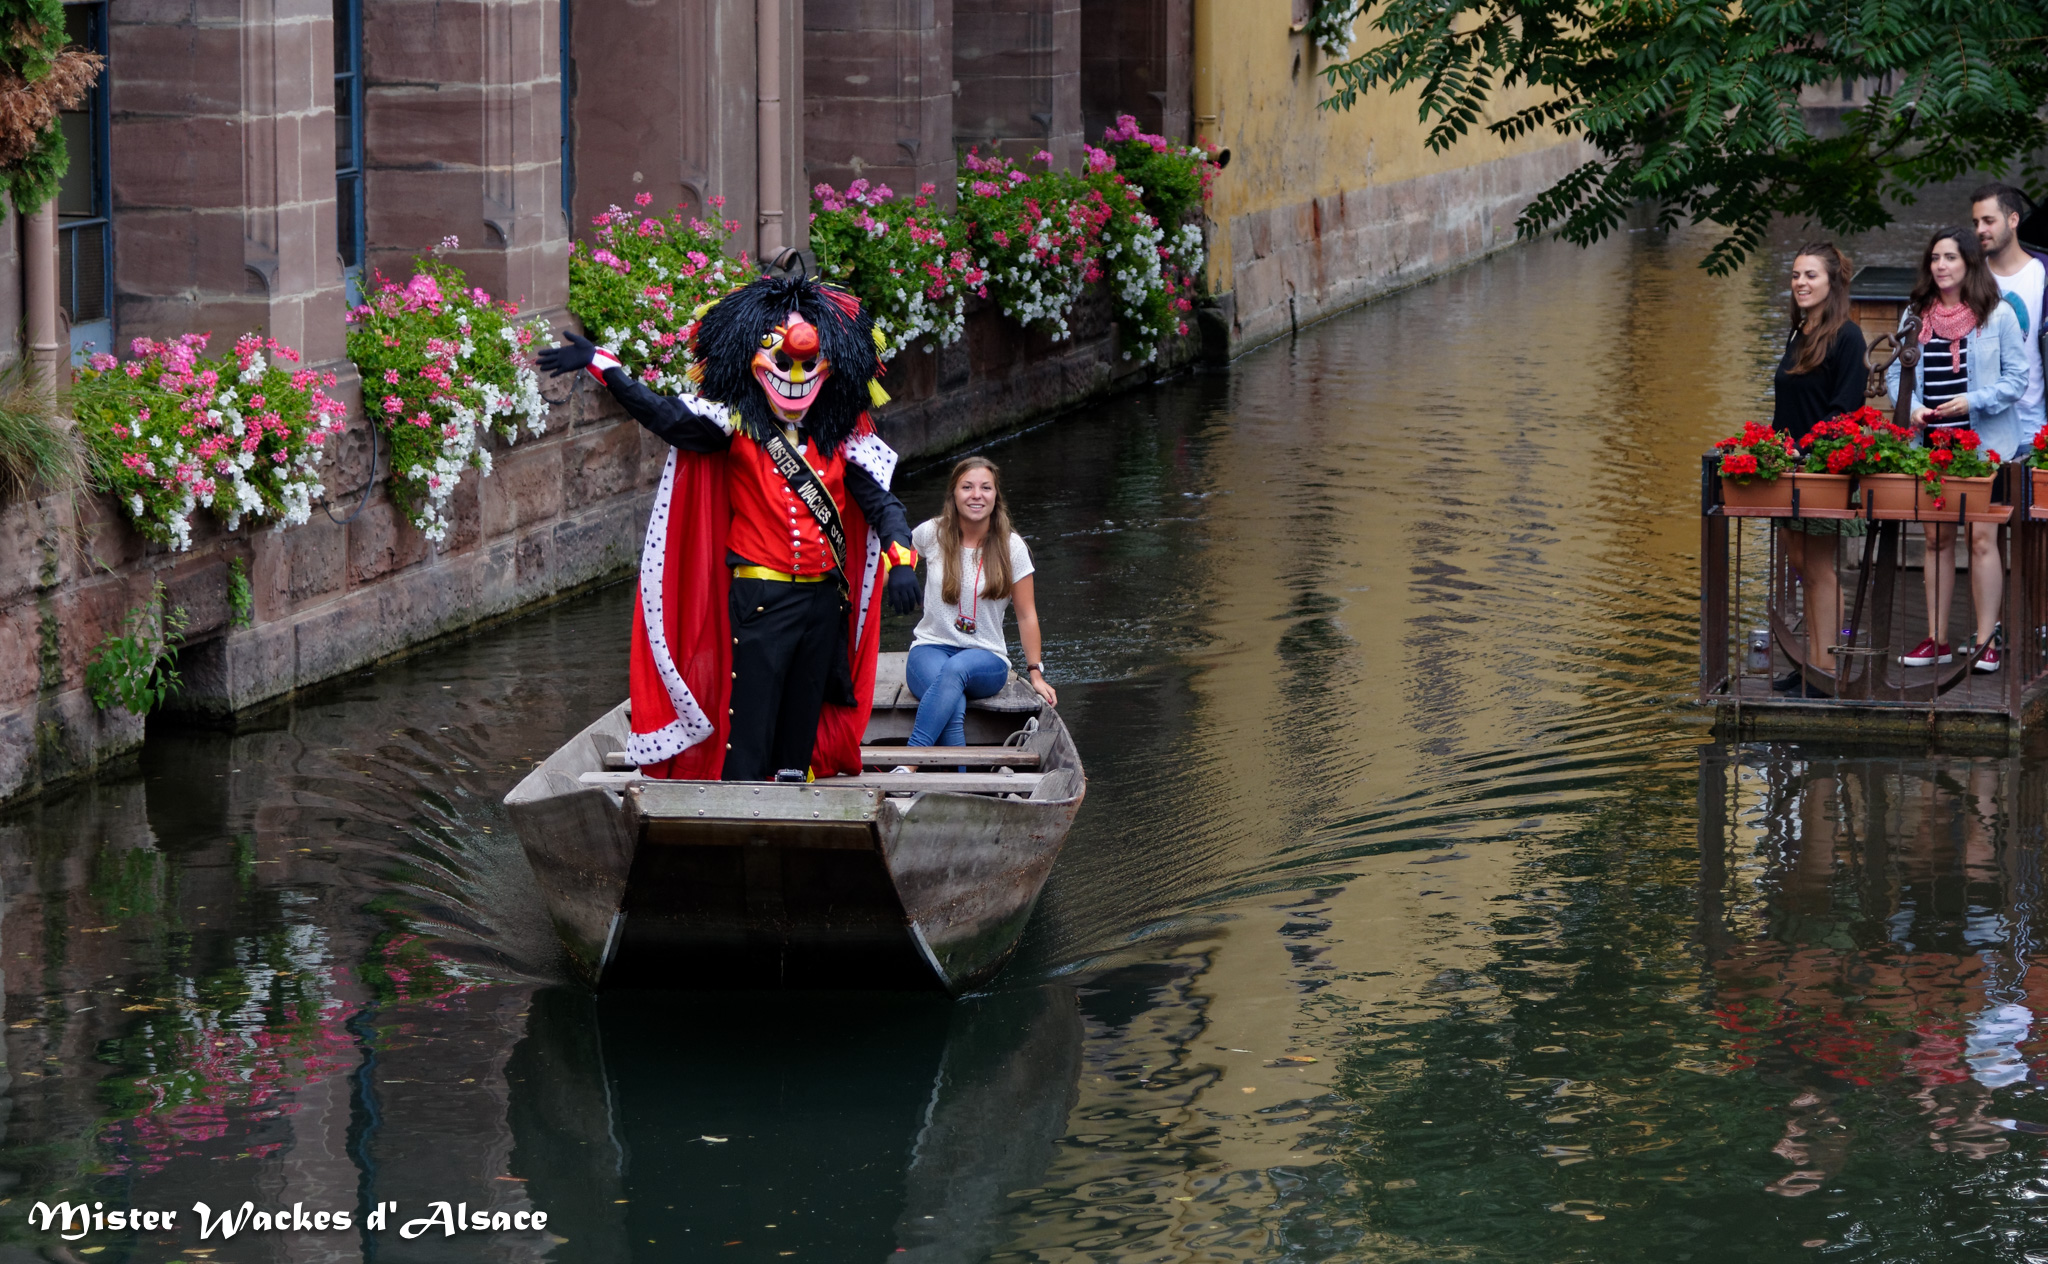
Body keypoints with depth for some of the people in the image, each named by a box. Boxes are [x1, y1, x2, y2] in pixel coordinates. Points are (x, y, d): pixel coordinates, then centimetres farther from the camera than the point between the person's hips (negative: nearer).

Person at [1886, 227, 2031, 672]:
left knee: (1982, 537, -6)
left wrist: (1973, 402, -15)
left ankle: (1987, 641, -1)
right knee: (1937, 539, 8)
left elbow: (2016, 379, -2)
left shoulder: (1997, 315, -3)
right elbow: (1895, 373, 13)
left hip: (1983, 443, -4)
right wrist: (1912, 407, -6)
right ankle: (1937, 640, 14)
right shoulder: (1915, 316, 9)